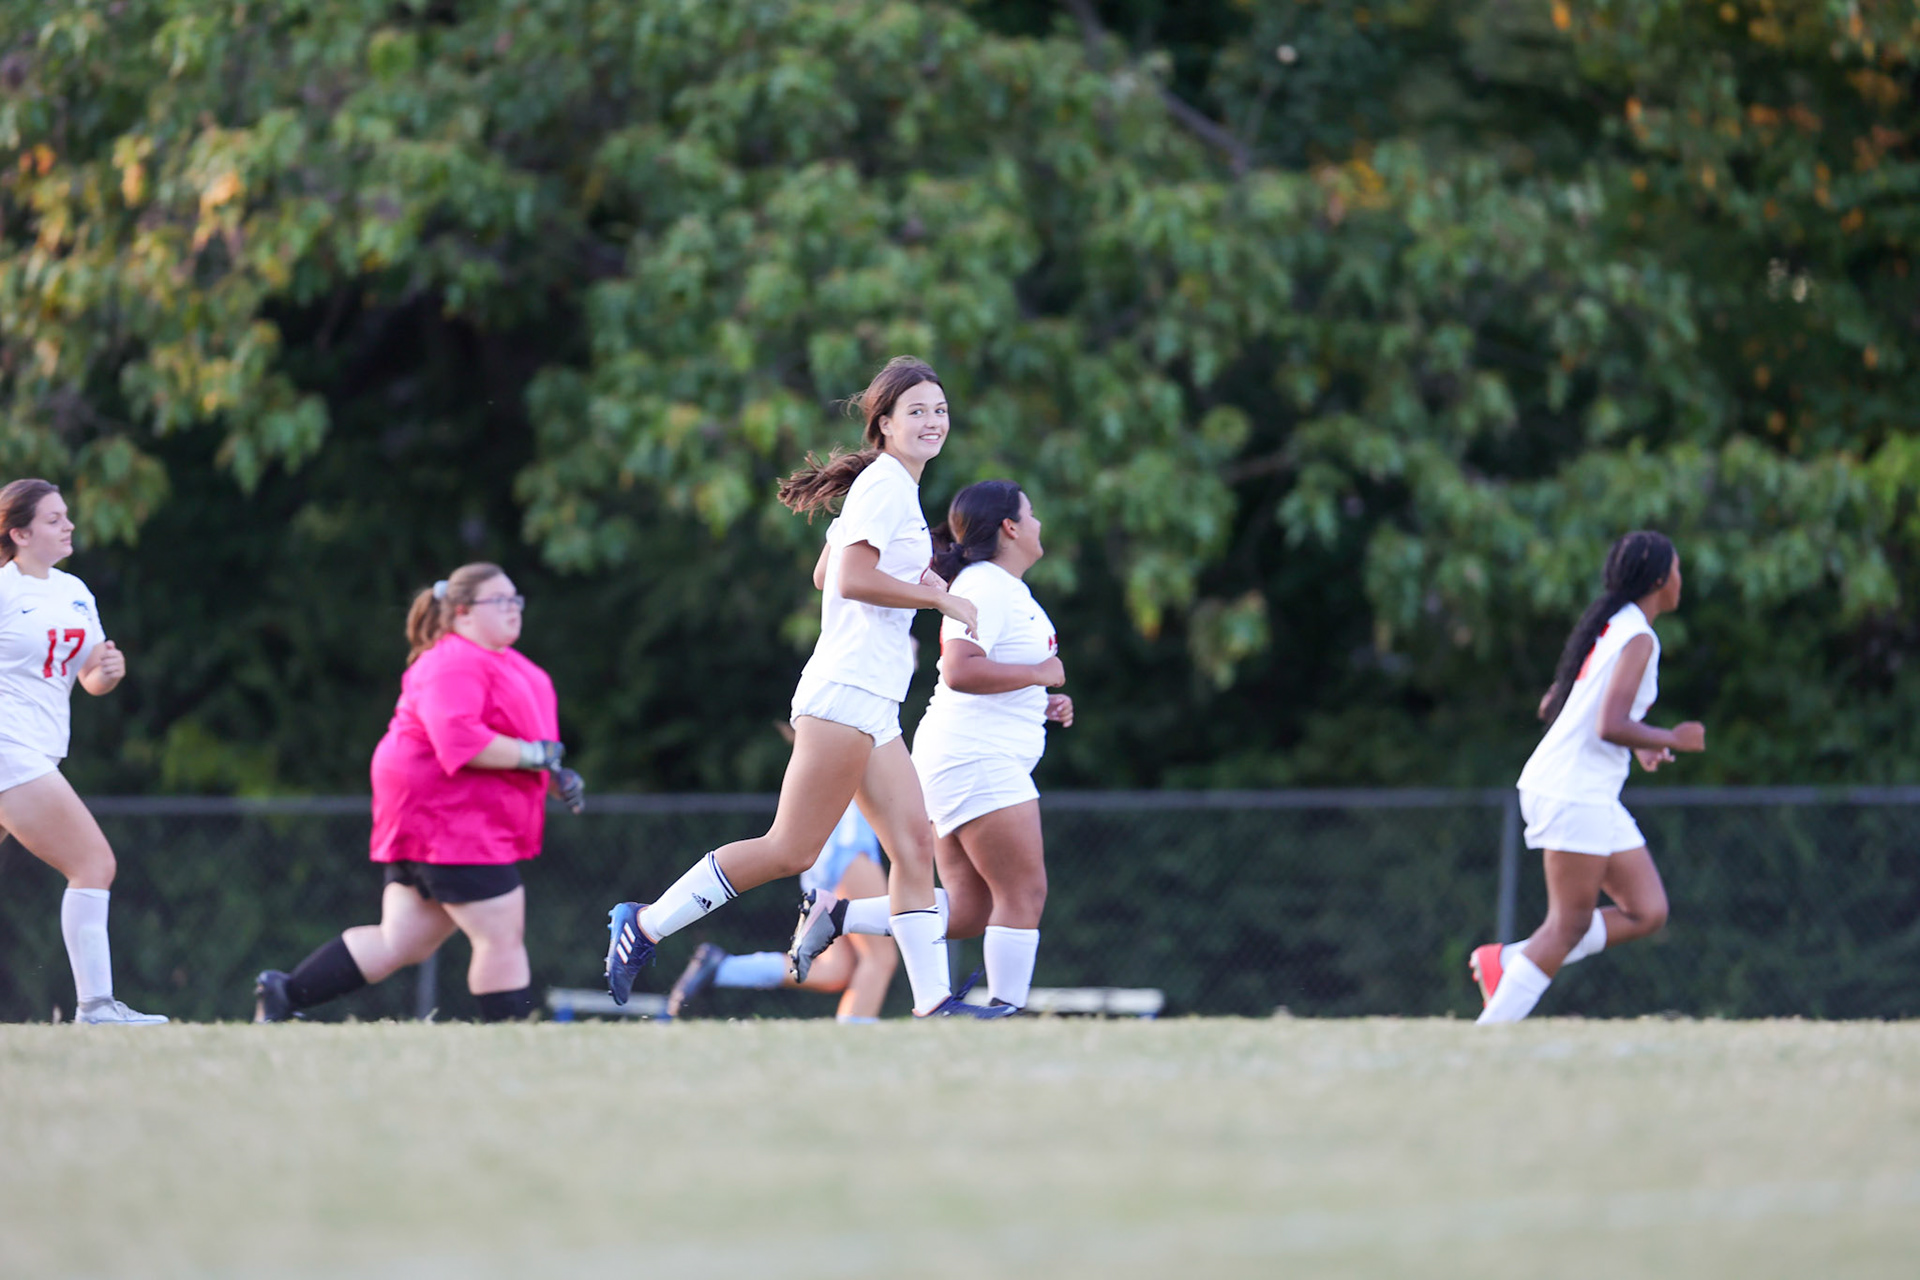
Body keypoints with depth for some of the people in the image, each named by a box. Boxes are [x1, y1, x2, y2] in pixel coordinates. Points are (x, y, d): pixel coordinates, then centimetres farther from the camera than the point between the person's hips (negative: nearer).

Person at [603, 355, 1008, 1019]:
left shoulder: (895, 488, 20)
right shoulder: (884, 483, -9)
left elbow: (826, 573, 26)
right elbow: (851, 579, -20)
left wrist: (912, 581, 14)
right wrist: (941, 599, -12)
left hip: (875, 708, 10)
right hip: (845, 695, -10)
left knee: (915, 843, 1)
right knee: (791, 851, -10)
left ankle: (933, 1001, -3)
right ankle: (646, 924, -2)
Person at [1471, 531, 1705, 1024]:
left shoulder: (1611, 627, 16)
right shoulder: (1639, 639, -13)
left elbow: (1552, 707, 21)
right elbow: (1611, 726, -24)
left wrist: (1637, 746, 20)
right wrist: (1672, 739, -9)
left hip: (1594, 797, 9)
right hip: (1575, 794, -9)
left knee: (1647, 912, 6)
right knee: (1570, 924, -9)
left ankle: (1507, 962, 4)